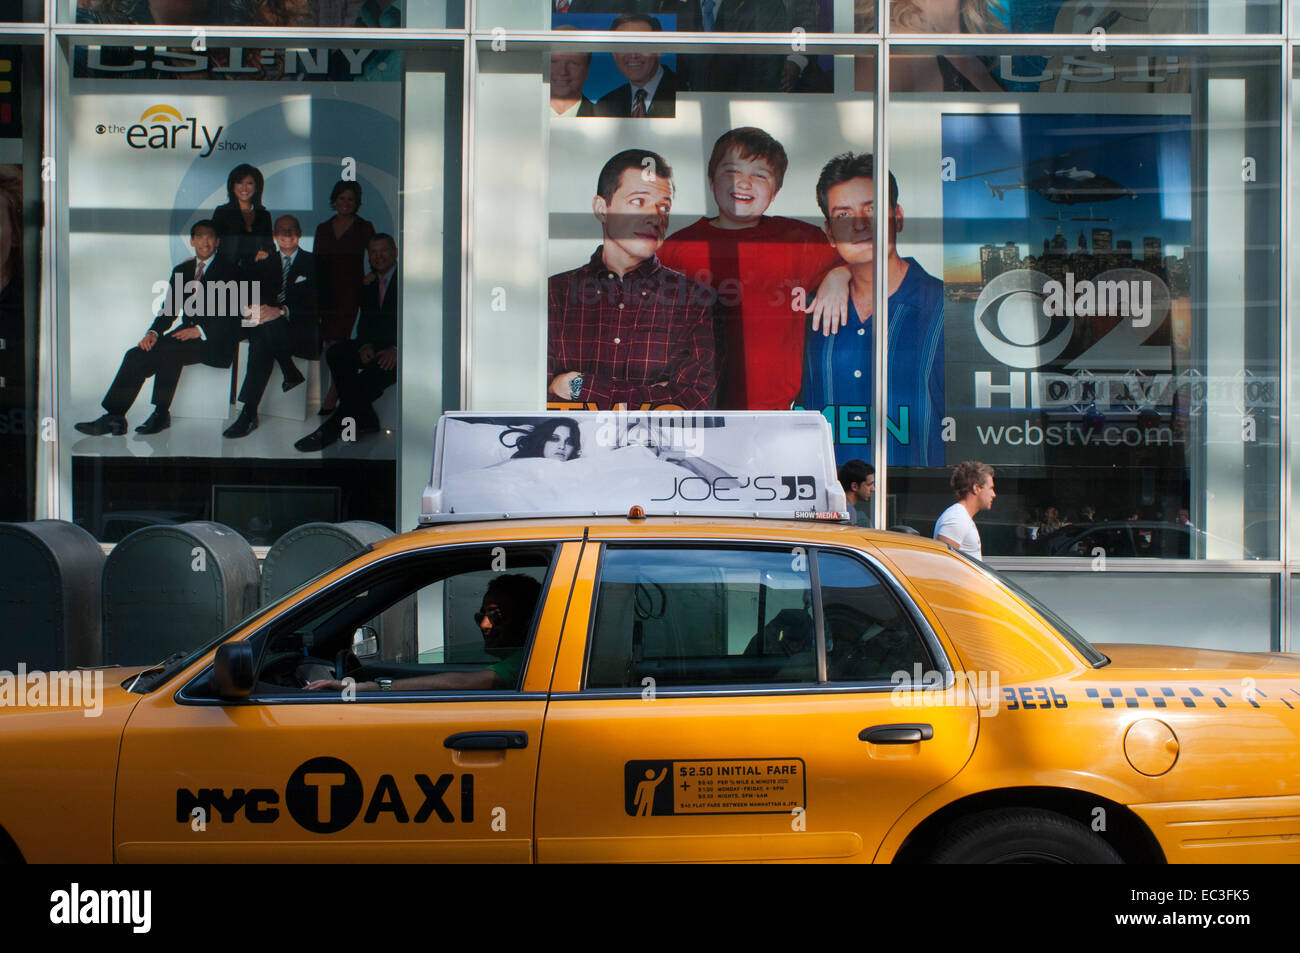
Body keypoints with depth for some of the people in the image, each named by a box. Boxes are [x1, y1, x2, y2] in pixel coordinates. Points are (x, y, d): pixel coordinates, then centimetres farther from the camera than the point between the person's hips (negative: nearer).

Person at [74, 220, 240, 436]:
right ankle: (114, 418, -20)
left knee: (168, 351, -34)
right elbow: (169, 309, 13)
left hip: (213, 340, -6)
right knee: (137, 355, -16)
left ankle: (161, 414, -23)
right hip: (187, 333, 6)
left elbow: (232, 315, -11)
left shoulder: (228, 270, -2)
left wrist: (200, 331, -22)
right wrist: (153, 332, -7)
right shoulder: (182, 270, 17)